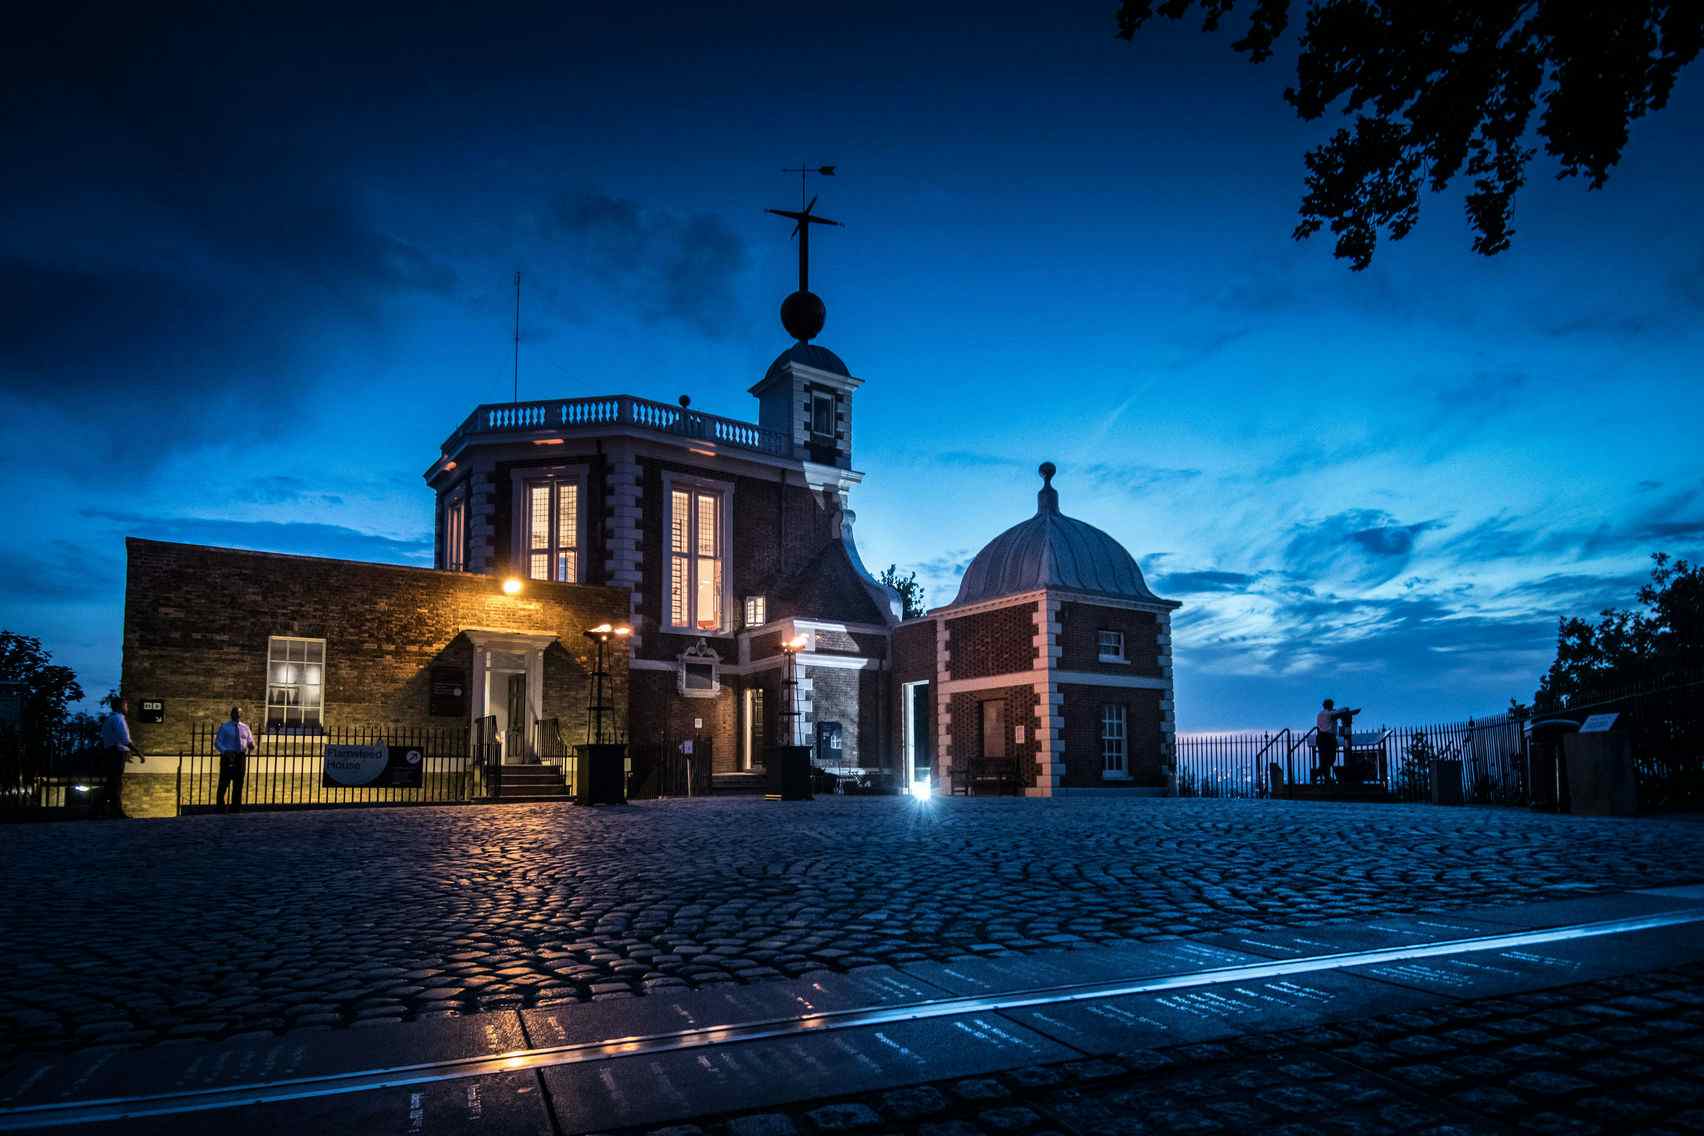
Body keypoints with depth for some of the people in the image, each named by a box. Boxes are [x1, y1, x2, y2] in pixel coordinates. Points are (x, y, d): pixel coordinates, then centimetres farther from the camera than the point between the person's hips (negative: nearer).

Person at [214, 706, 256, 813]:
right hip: (228, 757, -3)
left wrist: (251, 746, -13)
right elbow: (217, 742, -3)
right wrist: (225, 751, -21)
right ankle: (221, 809, 1)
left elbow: (250, 743, 13)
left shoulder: (245, 728, 13)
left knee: (238, 785, 7)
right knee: (223, 784, -5)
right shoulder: (224, 728, 3)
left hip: (241, 757, 3)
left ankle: (236, 810, 15)